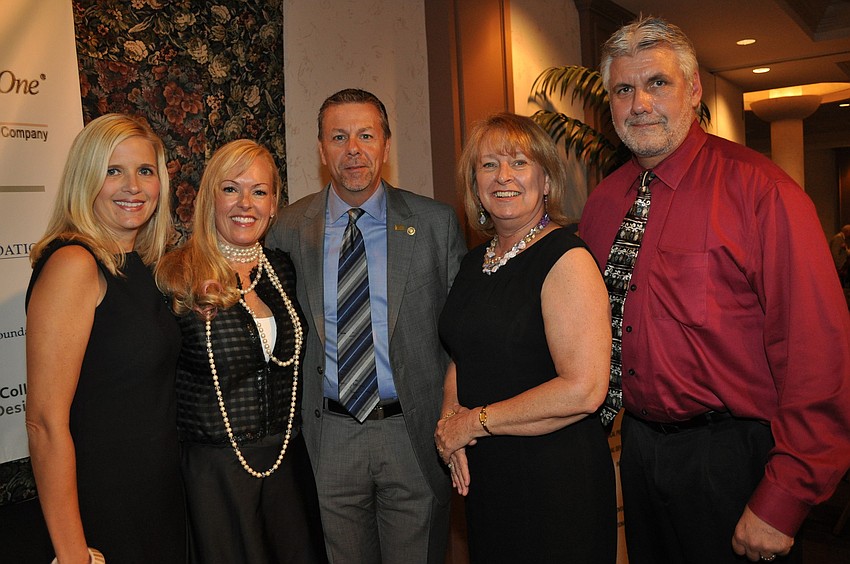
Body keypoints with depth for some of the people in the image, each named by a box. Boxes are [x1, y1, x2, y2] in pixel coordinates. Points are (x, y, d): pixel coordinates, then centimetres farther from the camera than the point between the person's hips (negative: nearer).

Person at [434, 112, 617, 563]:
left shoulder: (567, 260, -16)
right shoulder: (474, 263, 7)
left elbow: (583, 390, -24)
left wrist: (474, 422, -15)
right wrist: (449, 419, -5)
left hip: (557, 475, -7)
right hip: (481, 473, 7)